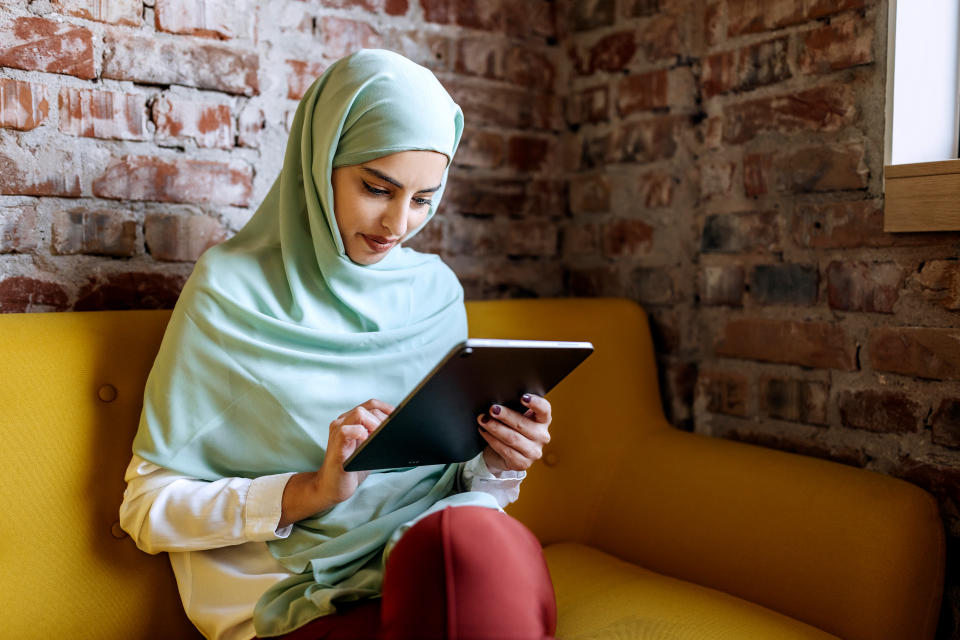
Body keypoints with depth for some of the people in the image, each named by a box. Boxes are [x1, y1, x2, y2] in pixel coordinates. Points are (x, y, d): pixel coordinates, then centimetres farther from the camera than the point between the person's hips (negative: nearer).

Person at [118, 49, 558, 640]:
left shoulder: (435, 290, 9)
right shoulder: (231, 287, -3)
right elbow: (148, 507, -3)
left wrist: (498, 465, -8)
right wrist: (313, 490, -18)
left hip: (434, 567, 4)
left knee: (472, 534, -33)